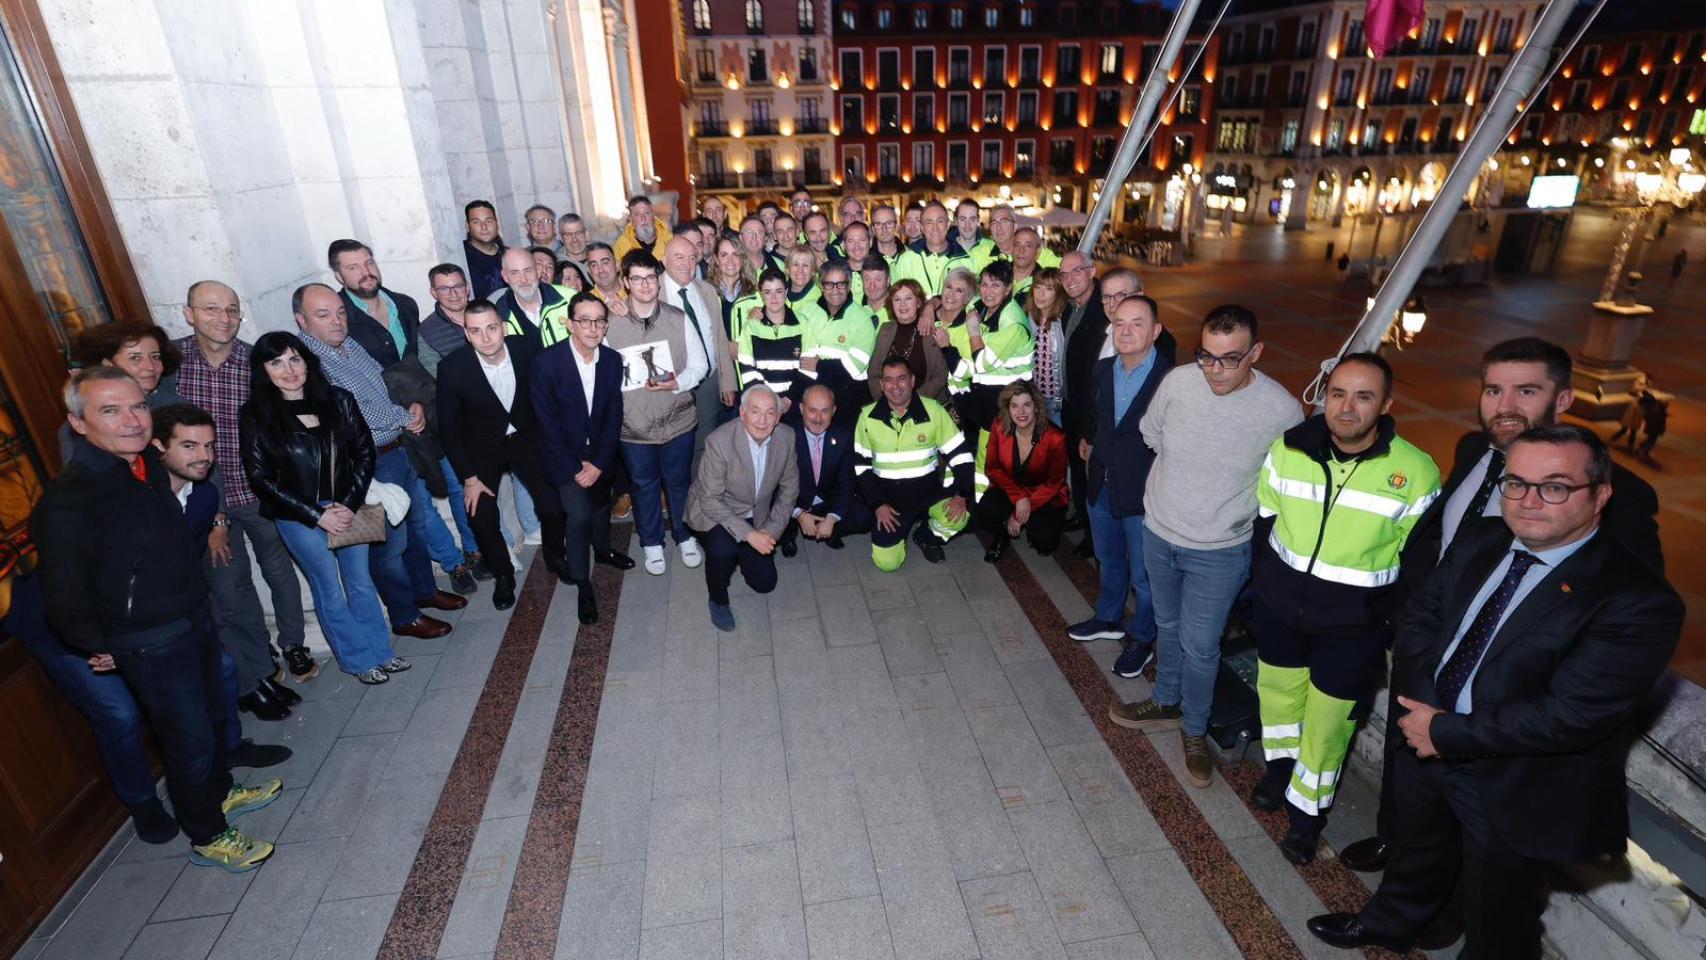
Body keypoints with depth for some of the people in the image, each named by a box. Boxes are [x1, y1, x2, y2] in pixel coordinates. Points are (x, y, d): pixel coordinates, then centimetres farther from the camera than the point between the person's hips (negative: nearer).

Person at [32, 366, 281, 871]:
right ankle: (208, 837, 28)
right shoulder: (68, 500, -27)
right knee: (190, 738, 7)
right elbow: (64, 601, -21)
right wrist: (100, 647, -9)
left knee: (212, 713, 25)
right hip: (149, 645, -8)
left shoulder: (149, 463, -2)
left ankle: (220, 792, 48)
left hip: (192, 620, 8)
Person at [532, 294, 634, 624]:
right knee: (579, 514, -15)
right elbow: (548, 423, -16)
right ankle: (582, 585, 2)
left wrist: (599, 463, -10)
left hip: (599, 452, 4)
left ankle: (602, 548, 51)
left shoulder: (613, 360, -9)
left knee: (601, 505, 21)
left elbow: (614, 415, -4)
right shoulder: (546, 362, -20)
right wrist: (574, 468, -16)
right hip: (564, 455, -4)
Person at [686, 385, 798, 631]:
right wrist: (748, 533, -30)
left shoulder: (786, 437, -15)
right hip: (713, 512, -4)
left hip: (755, 516, 5)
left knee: (765, 583, 4)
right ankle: (718, 600, -4)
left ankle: (739, 553, 35)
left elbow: (789, 487, -1)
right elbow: (710, 500, -24)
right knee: (723, 549, -35)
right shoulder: (720, 441, -29)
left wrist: (773, 529, -9)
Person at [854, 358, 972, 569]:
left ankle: (926, 536, 6)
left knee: (958, 517, -31)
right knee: (886, 562, -9)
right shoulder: (868, 417, -5)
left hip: (930, 491, 0)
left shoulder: (933, 410, -8)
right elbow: (861, 465, 0)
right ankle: (906, 525, 24)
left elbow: (960, 455, -6)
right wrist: (878, 504, -8)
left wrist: (962, 495, -17)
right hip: (889, 497, 1)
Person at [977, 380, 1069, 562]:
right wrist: (1019, 497, -23)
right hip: (1009, 490, 2)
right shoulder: (999, 428, -13)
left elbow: (1054, 483, -12)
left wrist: (1020, 513, -17)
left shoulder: (1055, 438, -19)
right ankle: (1001, 537, 5)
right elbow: (992, 468, -8)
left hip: (1045, 496, -2)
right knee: (986, 509, -31)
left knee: (1044, 541, -27)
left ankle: (1034, 526, 12)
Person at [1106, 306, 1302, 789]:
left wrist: (1239, 510, -2)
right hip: (1158, 531, 3)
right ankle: (1166, 703, 47)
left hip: (1219, 551, -3)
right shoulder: (1178, 381, -15)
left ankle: (1194, 730, 34)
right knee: (1168, 626, 23)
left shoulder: (1282, 409, -22)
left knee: (1199, 645, 9)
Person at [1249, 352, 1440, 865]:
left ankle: (1307, 811, 34)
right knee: (1277, 690, 21)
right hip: (1280, 606, 3)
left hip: (1352, 626, -2)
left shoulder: (1416, 472, -16)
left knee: (1328, 721, 10)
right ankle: (1281, 766, 49)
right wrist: (1263, 582, 8)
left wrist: (1394, 622, -4)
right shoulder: (1289, 449, -9)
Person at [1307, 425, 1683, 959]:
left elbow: (1572, 714, -28)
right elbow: (1420, 620, 1)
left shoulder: (1638, 600, -24)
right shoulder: (1479, 545, -4)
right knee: (1415, 852, 32)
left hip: (1515, 790, -6)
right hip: (1424, 752, 6)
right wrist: (1420, 706, -15)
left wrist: (1448, 733, -24)